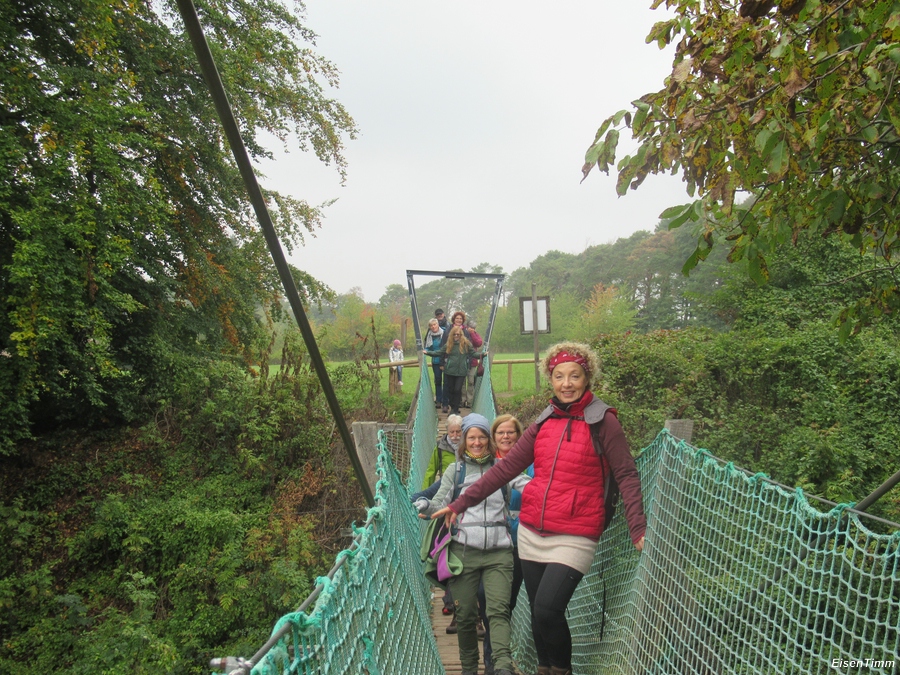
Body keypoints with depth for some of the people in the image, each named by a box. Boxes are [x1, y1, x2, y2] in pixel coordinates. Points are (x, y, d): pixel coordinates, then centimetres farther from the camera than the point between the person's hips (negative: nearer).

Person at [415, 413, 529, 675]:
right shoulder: (455, 470, 12)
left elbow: (526, 485, -1)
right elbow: (441, 501, 5)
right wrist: (426, 505, -17)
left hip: (498, 551, 0)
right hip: (464, 550, 1)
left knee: (498, 610, -13)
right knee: (466, 615, 6)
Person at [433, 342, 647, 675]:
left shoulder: (602, 421, -5)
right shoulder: (543, 423, 8)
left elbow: (626, 476, -7)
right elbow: (506, 467, 10)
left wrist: (638, 528, -21)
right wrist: (460, 503, 7)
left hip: (574, 538, -5)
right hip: (531, 533, 5)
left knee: (547, 611, -14)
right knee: (538, 613, 10)